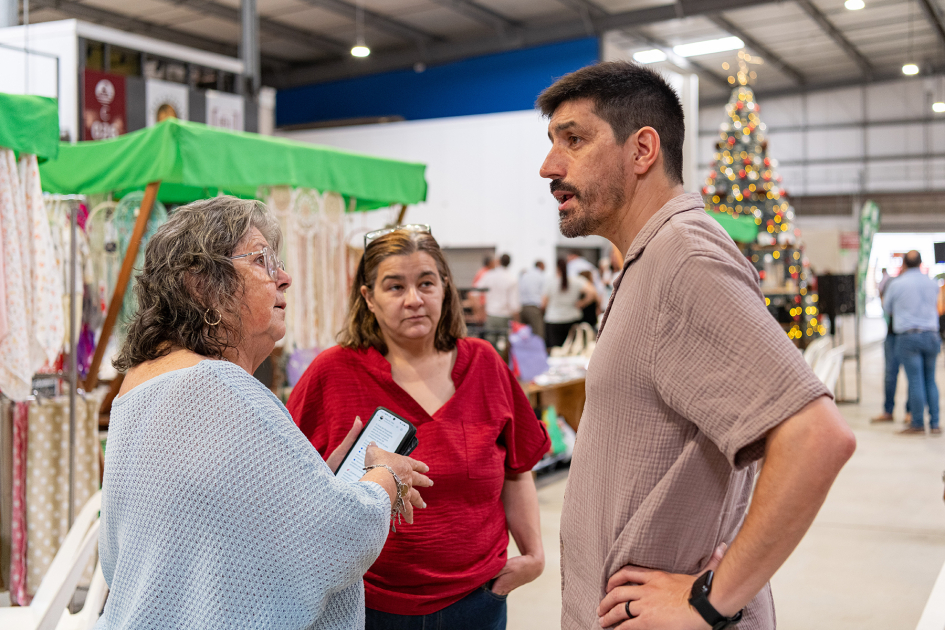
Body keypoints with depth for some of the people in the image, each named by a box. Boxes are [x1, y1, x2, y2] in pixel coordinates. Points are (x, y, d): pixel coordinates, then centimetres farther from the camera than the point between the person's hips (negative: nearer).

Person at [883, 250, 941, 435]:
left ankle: (918, 425, 1)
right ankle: (934, 424, 10)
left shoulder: (896, 284, -5)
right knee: (930, 380, 10)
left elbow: (887, 309, 9)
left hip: (908, 337, -4)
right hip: (930, 335, 4)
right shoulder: (932, 283, 8)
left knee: (915, 381, -3)